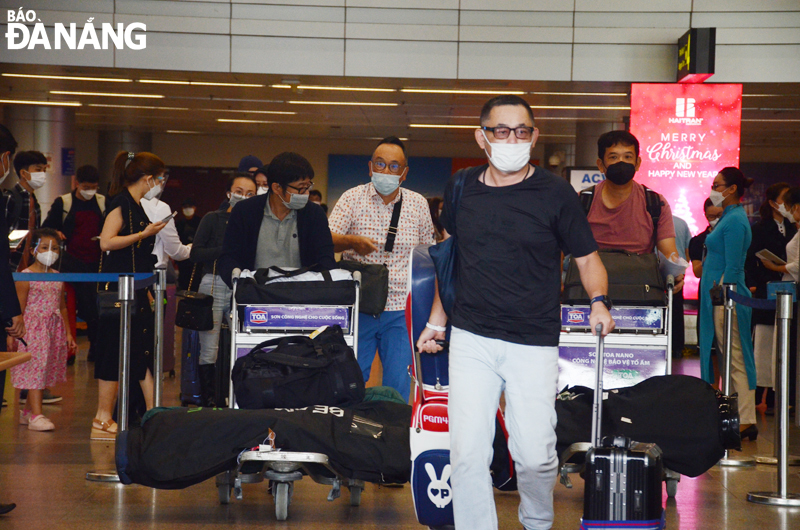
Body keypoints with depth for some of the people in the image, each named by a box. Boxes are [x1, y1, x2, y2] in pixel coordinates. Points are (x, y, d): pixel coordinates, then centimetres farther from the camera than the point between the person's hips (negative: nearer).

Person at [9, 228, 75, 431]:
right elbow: (19, 308, -7)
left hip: (54, 330, 6)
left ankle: (26, 412, 19)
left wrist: (68, 333, 17)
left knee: (45, 372, 7)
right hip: (33, 328, -6)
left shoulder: (57, 277, 12)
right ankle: (36, 416, -12)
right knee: (36, 369, -10)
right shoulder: (26, 276, -5)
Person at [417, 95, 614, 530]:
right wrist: (436, 320, 19)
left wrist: (599, 302, -14)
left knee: (535, 454, -3)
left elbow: (587, 257, 5)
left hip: (534, 343, -2)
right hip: (471, 339, 2)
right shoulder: (461, 189, 7)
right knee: (467, 453, -6)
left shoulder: (555, 193, -1)